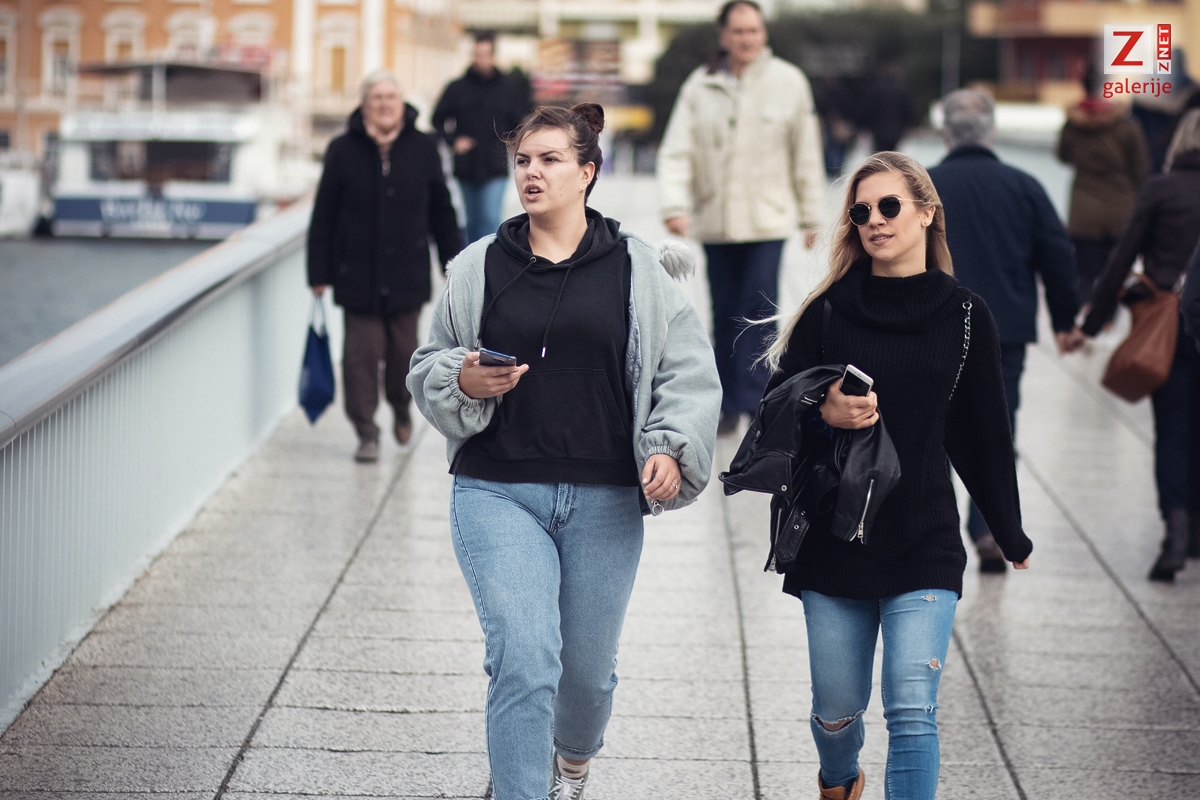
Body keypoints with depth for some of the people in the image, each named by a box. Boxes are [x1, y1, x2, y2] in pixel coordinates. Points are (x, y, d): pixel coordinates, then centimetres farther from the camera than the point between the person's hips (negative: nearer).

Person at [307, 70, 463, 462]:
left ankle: (401, 407, 36)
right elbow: (323, 217, 0)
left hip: (408, 273, 1)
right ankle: (366, 432, 9)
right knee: (362, 352, -1)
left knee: (403, 349, 8)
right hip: (357, 273, -1)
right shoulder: (343, 151, -3)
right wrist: (319, 272, -1)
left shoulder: (423, 149, 2)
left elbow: (442, 211, 9)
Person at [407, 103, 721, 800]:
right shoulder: (480, 267, 5)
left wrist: (670, 448, -11)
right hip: (497, 493, -1)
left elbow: (688, 372, 5)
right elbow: (428, 369, 13)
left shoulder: (636, 270, 3)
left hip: (605, 503, 1)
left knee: (587, 667, 12)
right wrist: (463, 383, -10)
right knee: (524, 660, -17)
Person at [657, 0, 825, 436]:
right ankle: (728, 404, 21)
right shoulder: (700, 86, -1)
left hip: (767, 218, -2)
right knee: (725, 313, 10)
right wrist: (675, 206, -19)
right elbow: (677, 151, -4)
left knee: (759, 308, -12)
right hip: (714, 219, 2)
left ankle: (755, 398, -6)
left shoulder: (788, 82, -3)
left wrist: (812, 217, 5)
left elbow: (806, 154, 3)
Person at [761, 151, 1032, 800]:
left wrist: (1011, 535, 18)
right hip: (833, 542, 1)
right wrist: (824, 413, -18)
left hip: (924, 545, -1)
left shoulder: (964, 315, 2)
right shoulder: (828, 310, 2)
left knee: (912, 713, -12)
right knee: (837, 708, 11)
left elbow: (982, 432, 10)